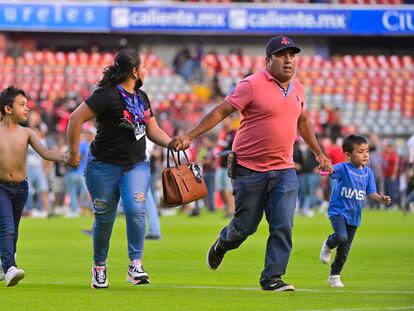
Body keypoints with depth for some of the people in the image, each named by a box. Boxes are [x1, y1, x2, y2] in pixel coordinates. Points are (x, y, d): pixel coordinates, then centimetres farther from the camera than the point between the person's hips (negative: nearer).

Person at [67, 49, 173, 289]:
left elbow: (153, 130, 20)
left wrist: (173, 143, 2)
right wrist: (74, 153, -11)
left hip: (137, 165, 5)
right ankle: (99, 266, 24)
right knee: (104, 218, 4)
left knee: (136, 209, -18)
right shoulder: (107, 95, -13)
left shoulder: (141, 98, 13)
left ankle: (136, 264, -14)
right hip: (104, 167, -5)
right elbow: (76, 119, -15)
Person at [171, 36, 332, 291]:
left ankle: (272, 278, 0)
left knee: (283, 225, -8)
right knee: (246, 225, 7)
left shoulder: (297, 90, 9)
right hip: (250, 170, -4)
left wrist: (319, 153, 31)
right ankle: (222, 244, 40)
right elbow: (221, 112, -11)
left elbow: (303, 121, 26)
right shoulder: (252, 85, -11)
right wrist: (189, 136, -16)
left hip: (284, 171, 4)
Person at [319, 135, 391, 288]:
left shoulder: (368, 172, 3)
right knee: (342, 237, -30)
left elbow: (371, 193, 6)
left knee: (344, 250, 11)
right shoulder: (343, 168, -14)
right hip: (338, 211, -5)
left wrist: (381, 199, -15)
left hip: (354, 216, 5)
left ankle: (334, 276, 30)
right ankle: (328, 245, 6)